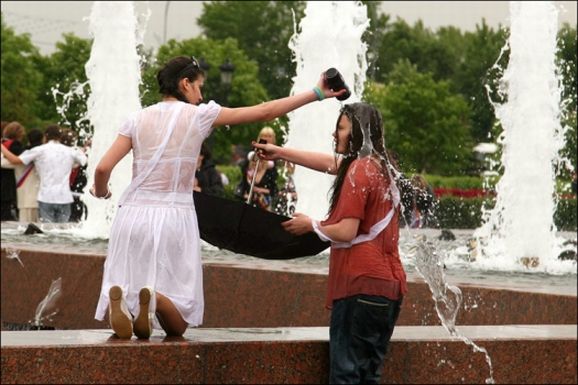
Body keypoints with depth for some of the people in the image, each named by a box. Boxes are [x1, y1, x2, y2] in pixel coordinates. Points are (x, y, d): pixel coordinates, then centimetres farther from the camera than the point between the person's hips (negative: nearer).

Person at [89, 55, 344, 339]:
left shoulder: (138, 119, 7)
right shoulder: (199, 115, 1)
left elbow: (103, 168, 0)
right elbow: (264, 113, 4)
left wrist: (100, 192, 23)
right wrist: (317, 94, 11)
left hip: (134, 214, 2)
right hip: (174, 218, -2)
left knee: (135, 329, 8)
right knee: (177, 327, 7)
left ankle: (120, 300, -28)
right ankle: (155, 299, -28)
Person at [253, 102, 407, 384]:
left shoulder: (358, 169, -11)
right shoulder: (379, 165, 15)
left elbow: (346, 232, -15)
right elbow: (330, 163, 27)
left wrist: (311, 225, 2)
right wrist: (280, 153, 32)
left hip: (361, 286, -9)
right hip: (389, 285, 9)